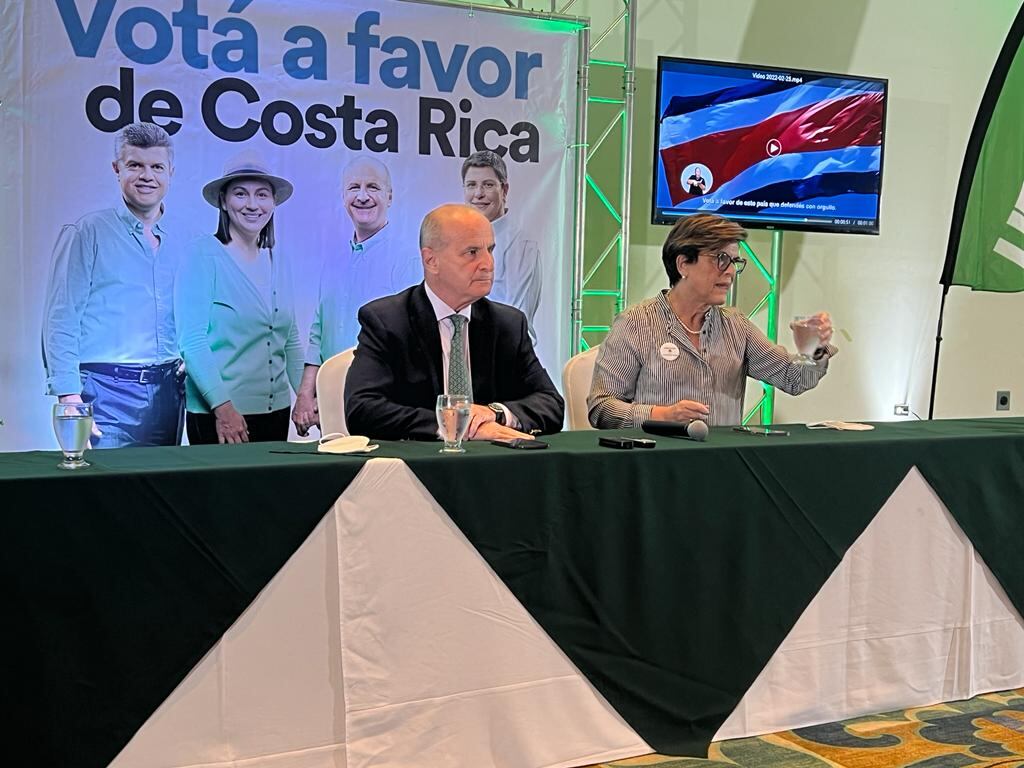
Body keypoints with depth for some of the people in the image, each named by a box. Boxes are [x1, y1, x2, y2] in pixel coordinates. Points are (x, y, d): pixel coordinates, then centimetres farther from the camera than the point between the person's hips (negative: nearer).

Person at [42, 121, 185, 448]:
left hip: (166, 392, 5)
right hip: (108, 390, -5)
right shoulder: (86, 233, -1)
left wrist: (188, 372, 4)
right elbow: (60, 321, -6)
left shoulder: (178, 245, 14)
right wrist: (70, 399, -15)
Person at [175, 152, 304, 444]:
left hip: (276, 409, 5)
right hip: (216, 414, -5)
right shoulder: (203, 256, -6)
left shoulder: (277, 262, 10)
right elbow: (192, 341, -11)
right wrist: (223, 407, -17)